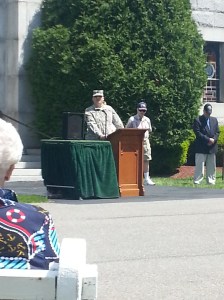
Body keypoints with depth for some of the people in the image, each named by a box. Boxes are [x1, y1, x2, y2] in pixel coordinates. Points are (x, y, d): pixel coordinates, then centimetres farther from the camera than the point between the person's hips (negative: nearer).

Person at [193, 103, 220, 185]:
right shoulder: (197, 120, -3)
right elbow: (198, 133, -12)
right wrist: (208, 139, -17)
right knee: (199, 166, -5)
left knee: (211, 167, 8)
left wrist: (213, 140, -7)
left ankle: (211, 181, 14)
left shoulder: (214, 120, 15)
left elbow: (217, 132, 13)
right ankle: (197, 182, -2)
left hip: (212, 147, 5)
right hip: (201, 148, -5)